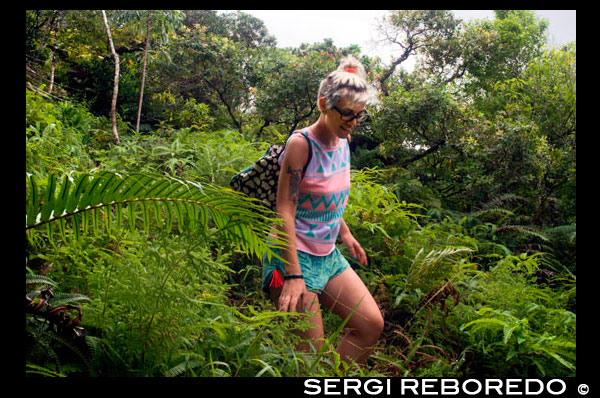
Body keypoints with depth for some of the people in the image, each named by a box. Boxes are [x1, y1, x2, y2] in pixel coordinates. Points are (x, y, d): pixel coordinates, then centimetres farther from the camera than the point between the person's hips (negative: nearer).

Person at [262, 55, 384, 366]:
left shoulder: (342, 142, 6)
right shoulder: (301, 144, -18)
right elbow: (284, 212, -22)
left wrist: (345, 234, 22)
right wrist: (293, 277, -27)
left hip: (329, 255, 9)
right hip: (295, 256, -8)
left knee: (372, 324, 6)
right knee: (310, 354, -5)